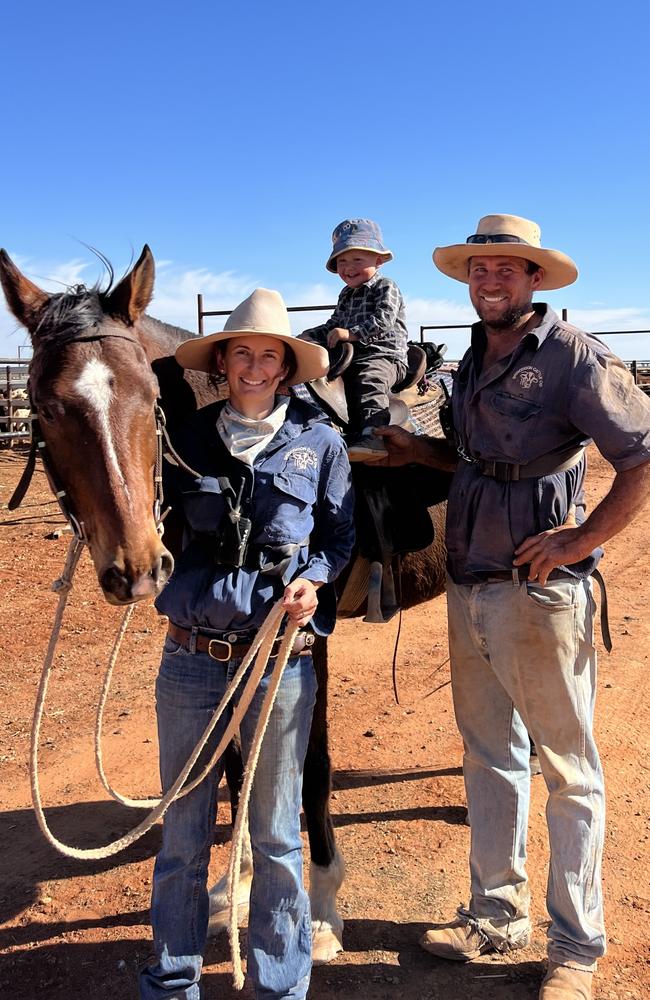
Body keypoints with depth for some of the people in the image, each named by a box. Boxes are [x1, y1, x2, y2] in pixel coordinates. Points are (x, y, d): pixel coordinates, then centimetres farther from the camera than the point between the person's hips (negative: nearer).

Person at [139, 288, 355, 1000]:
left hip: (279, 659, -1)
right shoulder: (191, 436, 4)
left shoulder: (319, 442, 0)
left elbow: (340, 535, 5)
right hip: (190, 656, 2)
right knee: (182, 830, 15)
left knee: (275, 837, 13)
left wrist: (310, 581, -13)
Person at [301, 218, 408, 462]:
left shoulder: (386, 288, 0)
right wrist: (308, 336, 17)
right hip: (353, 357, 9)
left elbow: (383, 321, -16)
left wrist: (351, 334, -25)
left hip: (385, 355, -8)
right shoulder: (346, 295, 25)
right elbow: (333, 324, 33)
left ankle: (373, 436, -49)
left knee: (369, 379, -34)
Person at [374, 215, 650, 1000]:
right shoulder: (472, 364, 12)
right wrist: (419, 453, 8)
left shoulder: (572, 355, -12)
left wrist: (584, 538, -19)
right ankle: (496, 915, 36)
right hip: (468, 589, 8)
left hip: (539, 591, -8)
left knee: (568, 771, 7)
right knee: (488, 757, 18)